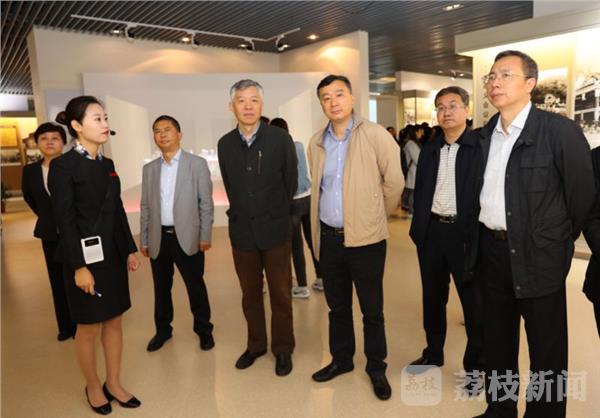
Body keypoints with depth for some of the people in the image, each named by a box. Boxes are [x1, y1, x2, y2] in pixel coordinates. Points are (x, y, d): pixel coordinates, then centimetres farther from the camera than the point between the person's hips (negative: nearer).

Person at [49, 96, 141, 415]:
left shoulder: (107, 164, 8)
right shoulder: (63, 166, -11)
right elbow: (65, 220, -15)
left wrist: (129, 250, 10)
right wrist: (78, 266, -17)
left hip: (113, 254, 6)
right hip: (86, 256, -6)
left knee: (114, 321, 14)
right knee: (89, 327, 9)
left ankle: (114, 383, 30)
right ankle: (93, 387, 30)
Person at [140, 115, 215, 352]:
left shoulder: (197, 164, -2)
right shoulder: (149, 169, 9)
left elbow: (206, 203, -4)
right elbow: (145, 207, 10)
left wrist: (205, 236, -8)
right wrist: (144, 239, 8)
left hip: (187, 237, -3)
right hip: (159, 238, 4)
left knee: (196, 287, 7)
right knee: (161, 288, 14)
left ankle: (204, 330, 25)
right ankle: (163, 330, 32)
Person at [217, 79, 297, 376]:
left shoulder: (281, 138, -7)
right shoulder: (225, 144, 3)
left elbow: (291, 183, 1)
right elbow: (230, 187, 12)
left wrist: (273, 216, 9)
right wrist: (243, 216, 12)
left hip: (275, 230, -2)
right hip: (242, 231, 3)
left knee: (280, 294, 8)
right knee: (250, 294, 15)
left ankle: (283, 349, 26)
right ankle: (255, 344, 33)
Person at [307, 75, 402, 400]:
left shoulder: (374, 134, -8)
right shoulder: (316, 143, 7)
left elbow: (394, 181, -5)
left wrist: (375, 216, 5)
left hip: (365, 237, -4)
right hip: (328, 237, 5)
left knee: (371, 309, 8)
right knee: (337, 305, 17)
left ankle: (376, 368, 28)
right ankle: (341, 359, 37)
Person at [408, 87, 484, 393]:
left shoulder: (482, 146, -7)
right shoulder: (429, 149, 10)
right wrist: (417, 228, 7)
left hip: (466, 232, -5)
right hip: (432, 231, 5)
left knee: (473, 302, 8)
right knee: (432, 297, 17)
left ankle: (475, 365, 26)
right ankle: (433, 354, 36)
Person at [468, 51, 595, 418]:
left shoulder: (560, 130, -11)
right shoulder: (485, 134, 6)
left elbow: (583, 194, -7)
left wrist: (561, 242, 2)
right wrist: (486, 239, 11)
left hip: (538, 255, -5)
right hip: (492, 250, 6)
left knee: (547, 349, 9)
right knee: (497, 340, 19)